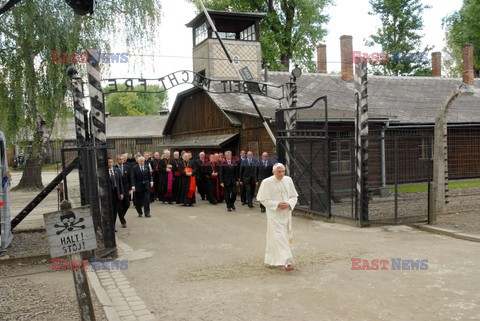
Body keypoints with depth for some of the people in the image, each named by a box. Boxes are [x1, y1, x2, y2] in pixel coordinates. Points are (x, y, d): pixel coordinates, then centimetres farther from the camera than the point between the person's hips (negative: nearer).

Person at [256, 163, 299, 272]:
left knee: (285, 236, 13)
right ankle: (287, 262, -14)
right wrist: (277, 204, -19)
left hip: (286, 213, 5)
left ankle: (271, 258, 32)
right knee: (279, 236, -12)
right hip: (274, 215, -5)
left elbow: (294, 196, 7)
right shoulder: (266, 182, -10)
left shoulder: (288, 180, 1)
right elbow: (263, 199, -9)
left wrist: (288, 204, -14)